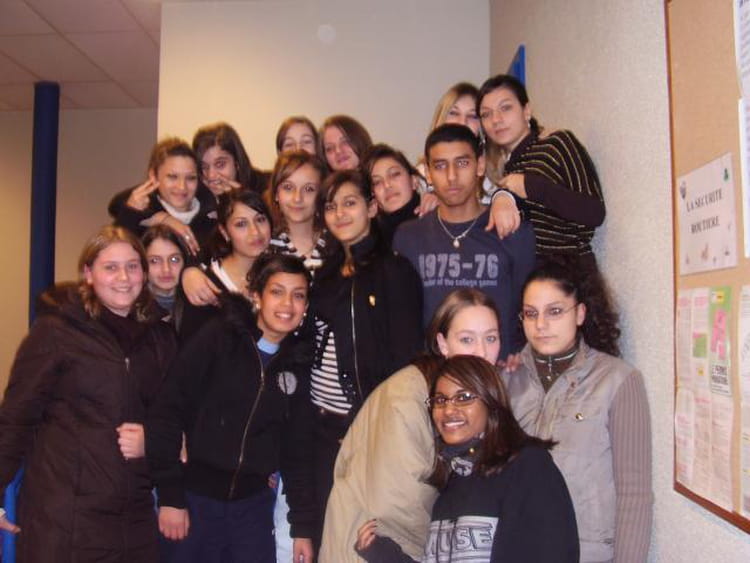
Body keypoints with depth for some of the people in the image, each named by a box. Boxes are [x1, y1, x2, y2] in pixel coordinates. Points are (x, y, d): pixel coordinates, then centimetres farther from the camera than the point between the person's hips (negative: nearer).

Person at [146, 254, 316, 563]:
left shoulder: (297, 364, 3)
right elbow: (168, 412, -11)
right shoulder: (218, 338, -9)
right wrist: (169, 496, -12)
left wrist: (303, 526, 5)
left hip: (254, 504, 3)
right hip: (196, 499, -3)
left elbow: (297, 450, 7)